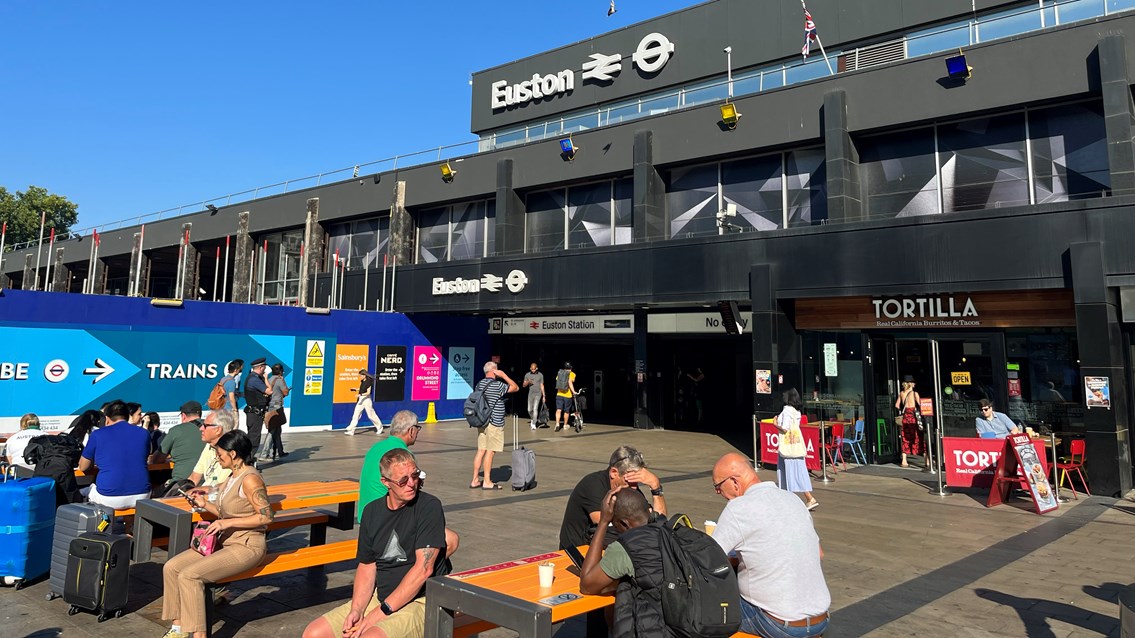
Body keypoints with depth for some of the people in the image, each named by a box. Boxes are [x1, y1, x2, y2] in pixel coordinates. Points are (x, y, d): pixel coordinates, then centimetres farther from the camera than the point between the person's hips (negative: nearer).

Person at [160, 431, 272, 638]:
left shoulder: (250, 479, -18)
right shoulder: (233, 477, 12)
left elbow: (266, 516, -24)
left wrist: (226, 523, -22)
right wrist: (205, 504, 7)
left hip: (246, 546, -10)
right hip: (226, 542, 10)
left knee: (189, 575, -21)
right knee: (171, 567, 0)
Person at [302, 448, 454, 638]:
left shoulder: (429, 506, -12)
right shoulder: (372, 511, 7)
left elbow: (424, 568, -17)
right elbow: (366, 565, 10)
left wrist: (382, 612, -16)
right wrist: (357, 609, -7)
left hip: (421, 601, -6)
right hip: (380, 596, 7)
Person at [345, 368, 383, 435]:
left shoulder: (368, 382, -17)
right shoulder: (362, 381, 7)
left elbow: (368, 392, -19)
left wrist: (360, 394, -29)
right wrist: (355, 390, 8)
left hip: (366, 399, -8)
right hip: (361, 399, 8)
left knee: (371, 415, 3)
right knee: (356, 414, 1)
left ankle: (379, 427, 22)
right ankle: (351, 430, -1)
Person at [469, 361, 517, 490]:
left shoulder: (479, 384, 9)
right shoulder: (497, 385, -14)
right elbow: (516, 388, -6)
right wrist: (504, 375, -5)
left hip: (482, 422, 8)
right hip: (494, 423, -8)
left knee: (481, 450, 10)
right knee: (490, 451, -1)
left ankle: (475, 480, 14)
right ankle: (487, 482, 4)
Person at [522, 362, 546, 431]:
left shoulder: (540, 375, -1)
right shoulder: (527, 375, 2)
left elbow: (542, 386, 3)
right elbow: (524, 385, 6)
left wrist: (544, 396, 2)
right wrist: (528, 382, -17)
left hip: (538, 394, -2)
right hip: (530, 394, 3)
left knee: (535, 408, -14)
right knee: (529, 410, 5)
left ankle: (534, 424, -11)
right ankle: (533, 419, 34)